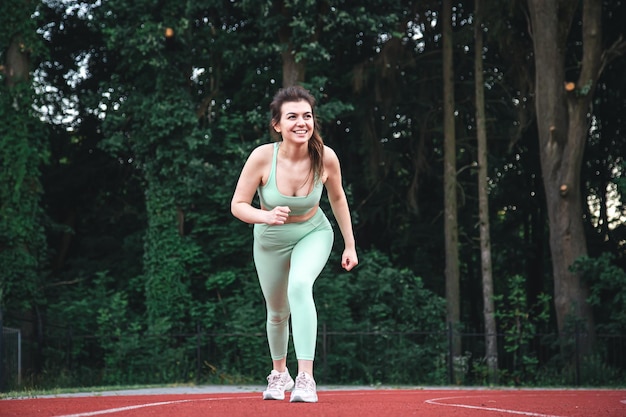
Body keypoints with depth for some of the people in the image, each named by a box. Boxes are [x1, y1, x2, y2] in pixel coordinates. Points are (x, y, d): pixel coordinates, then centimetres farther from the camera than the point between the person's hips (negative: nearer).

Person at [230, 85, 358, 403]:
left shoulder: (325, 158, -23)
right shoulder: (262, 157, -28)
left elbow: (338, 198, -3)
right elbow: (238, 205, -19)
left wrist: (350, 244, 2)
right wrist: (267, 216, -39)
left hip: (314, 234, -1)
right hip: (271, 240, 1)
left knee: (300, 286, -31)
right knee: (278, 313, 16)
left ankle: (306, 378, -32)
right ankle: (279, 373, 47)